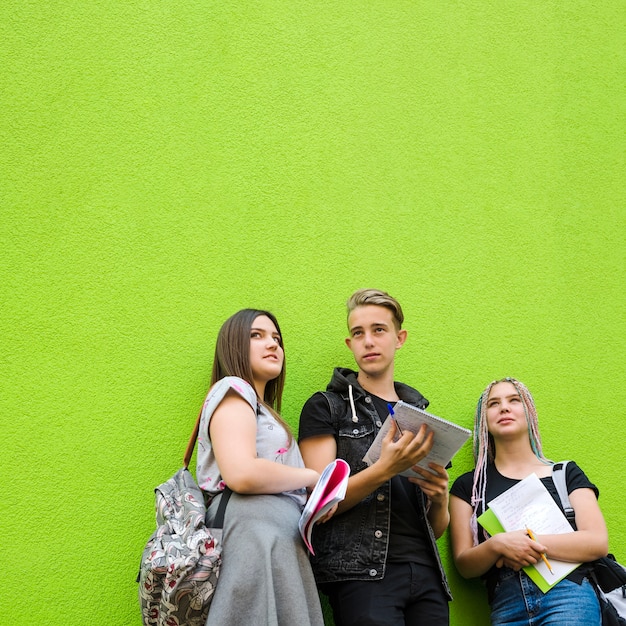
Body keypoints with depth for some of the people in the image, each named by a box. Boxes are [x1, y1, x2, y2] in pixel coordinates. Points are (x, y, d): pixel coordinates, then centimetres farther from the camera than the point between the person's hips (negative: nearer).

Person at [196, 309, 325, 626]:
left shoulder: (262, 410, 32)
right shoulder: (233, 389, 3)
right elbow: (241, 474, -16)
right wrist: (312, 477, -3)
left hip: (284, 536, 9)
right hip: (253, 526, -9)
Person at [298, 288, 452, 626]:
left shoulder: (419, 416, 21)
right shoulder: (325, 408, 7)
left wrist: (440, 499, -1)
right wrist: (384, 469, -19)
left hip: (426, 573, 5)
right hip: (361, 572, -4)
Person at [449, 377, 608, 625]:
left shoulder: (565, 473, 11)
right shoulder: (468, 485, 12)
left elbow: (598, 542, -1)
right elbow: (464, 565, 6)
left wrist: (527, 544, -11)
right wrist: (497, 545, -14)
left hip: (568, 594, -1)